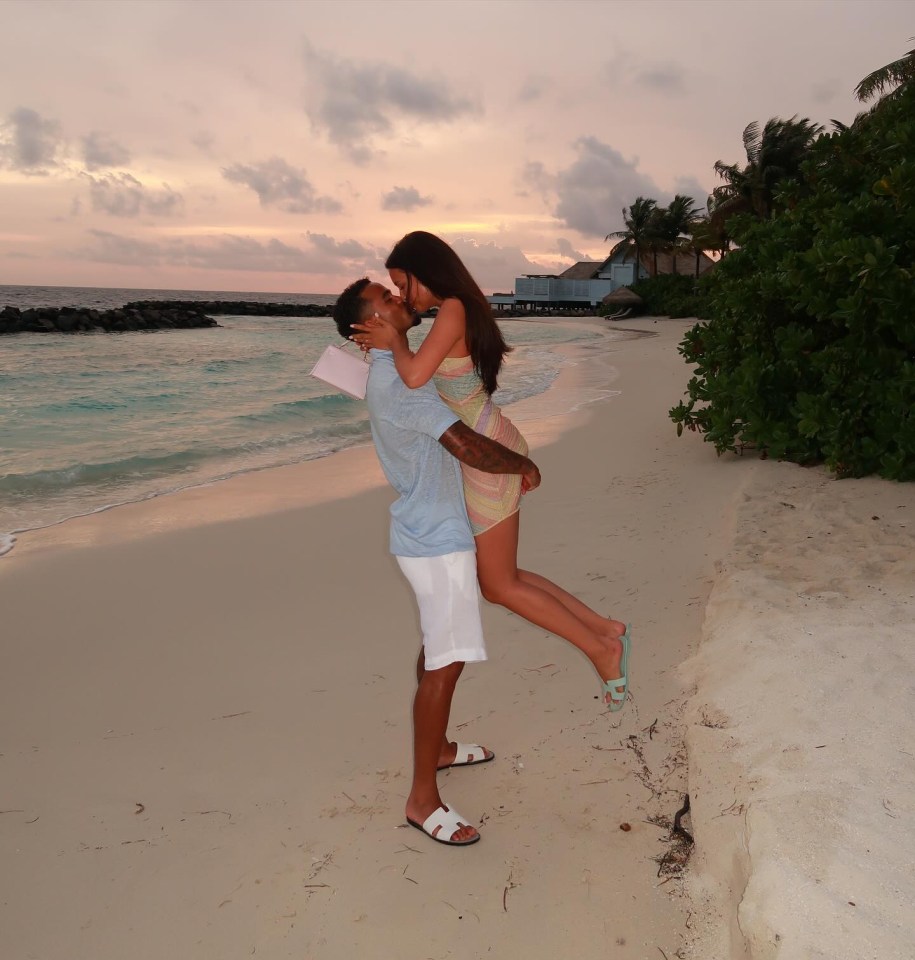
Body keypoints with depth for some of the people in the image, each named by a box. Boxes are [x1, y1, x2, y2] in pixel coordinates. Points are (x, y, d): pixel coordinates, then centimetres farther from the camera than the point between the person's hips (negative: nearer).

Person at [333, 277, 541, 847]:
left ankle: (437, 747, 40)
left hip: (429, 532, 10)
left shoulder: (394, 370, 11)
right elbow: (469, 448, -28)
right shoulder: (398, 381, -23)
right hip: (437, 542, -10)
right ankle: (423, 799, 6)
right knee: (446, 664, -4)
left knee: (438, 649, 22)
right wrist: (524, 466, -12)